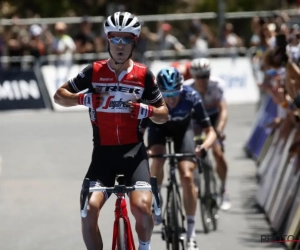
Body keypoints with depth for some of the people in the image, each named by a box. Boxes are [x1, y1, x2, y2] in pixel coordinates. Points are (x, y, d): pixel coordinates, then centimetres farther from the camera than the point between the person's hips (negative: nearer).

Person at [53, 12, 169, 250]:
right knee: (90, 208, -19)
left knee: (142, 206, -22)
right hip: (103, 152, 1)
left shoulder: (143, 74, 2)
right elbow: (60, 95, 10)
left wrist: (145, 110, -12)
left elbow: (164, 114, 10)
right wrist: (84, 98, -9)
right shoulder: (94, 71, 2)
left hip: (134, 151, -1)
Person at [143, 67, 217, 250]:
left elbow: (210, 131, -31)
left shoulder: (191, 97, -36)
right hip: (159, 126, 0)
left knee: (187, 176, -15)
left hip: (182, 127, 0)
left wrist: (204, 147, -51)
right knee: (158, 159, -31)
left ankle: (191, 232, -6)